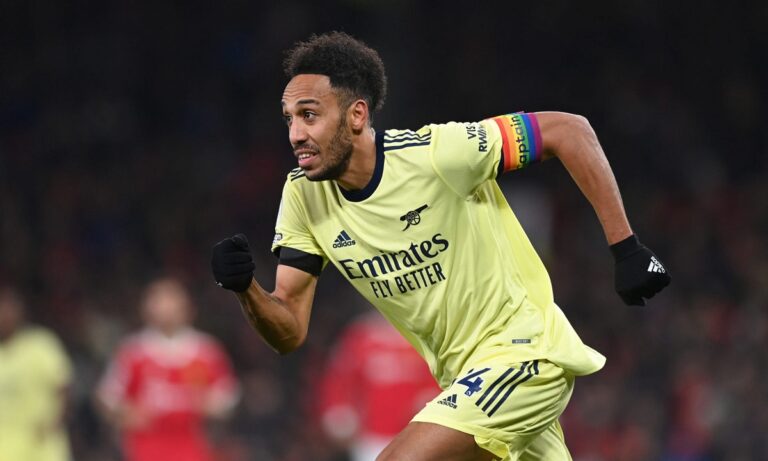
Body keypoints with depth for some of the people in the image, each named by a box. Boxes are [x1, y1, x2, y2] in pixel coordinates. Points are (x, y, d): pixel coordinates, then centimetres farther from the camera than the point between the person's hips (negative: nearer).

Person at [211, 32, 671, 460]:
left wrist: (626, 248, -16)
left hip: (525, 349, -7)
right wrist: (245, 288, -24)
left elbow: (568, 129, -15)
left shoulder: (434, 154, -22)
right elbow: (289, 331, -2)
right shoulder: (304, 197, -3)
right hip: (465, 377, 7)